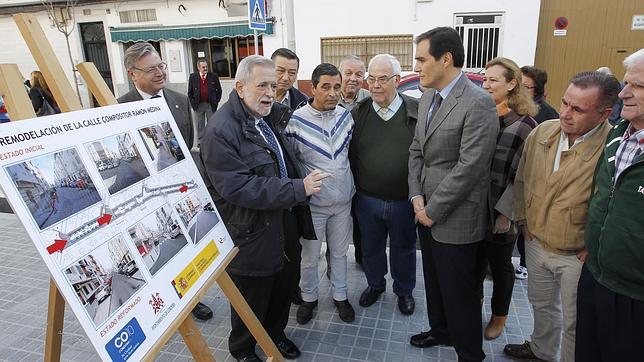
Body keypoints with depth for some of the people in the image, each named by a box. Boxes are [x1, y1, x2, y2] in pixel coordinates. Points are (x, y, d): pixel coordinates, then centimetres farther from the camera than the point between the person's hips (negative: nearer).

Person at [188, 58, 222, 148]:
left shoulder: (213, 76, -2)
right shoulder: (193, 77, 1)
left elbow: (219, 90, 5)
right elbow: (190, 92, 6)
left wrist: (216, 101, -1)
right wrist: (193, 103, -1)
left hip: (210, 104, -1)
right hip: (198, 105, 1)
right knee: (200, 124, 10)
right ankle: (200, 141, 19)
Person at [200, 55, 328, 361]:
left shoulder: (269, 117, 7)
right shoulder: (220, 131, -22)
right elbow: (238, 188, -29)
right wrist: (299, 189, -28)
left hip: (285, 228, 8)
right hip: (252, 238, -8)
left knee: (284, 290, 24)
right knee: (252, 302, 13)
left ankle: (275, 334, 50)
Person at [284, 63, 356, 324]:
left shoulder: (346, 116, -2)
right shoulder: (296, 120, -16)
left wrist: (351, 187, 11)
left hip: (343, 201, 4)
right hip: (312, 203, -3)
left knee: (339, 253, 18)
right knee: (310, 257, 12)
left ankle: (339, 295, 38)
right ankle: (309, 297, 35)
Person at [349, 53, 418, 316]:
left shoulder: (416, 112, -9)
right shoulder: (358, 113, -2)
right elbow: (349, 154, 1)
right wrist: (353, 189, -2)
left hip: (404, 200, -2)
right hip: (367, 199, 2)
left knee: (403, 248, 18)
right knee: (371, 247, 20)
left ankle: (404, 290, 41)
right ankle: (375, 284, 46)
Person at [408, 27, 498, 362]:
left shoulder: (478, 103, -19)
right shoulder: (427, 98, 8)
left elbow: (468, 168, -21)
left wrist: (432, 210, -14)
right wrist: (417, 197, -1)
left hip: (455, 219, -7)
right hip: (427, 213, 8)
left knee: (459, 291, 8)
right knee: (434, 281, 23)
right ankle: (441, 330, 46)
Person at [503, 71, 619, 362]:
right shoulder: (542, 132, -7)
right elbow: (521, 180, 7)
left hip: (577, 257, -5)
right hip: (536, 243, 6)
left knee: (574, 323, 14)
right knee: (541, 304, 27)